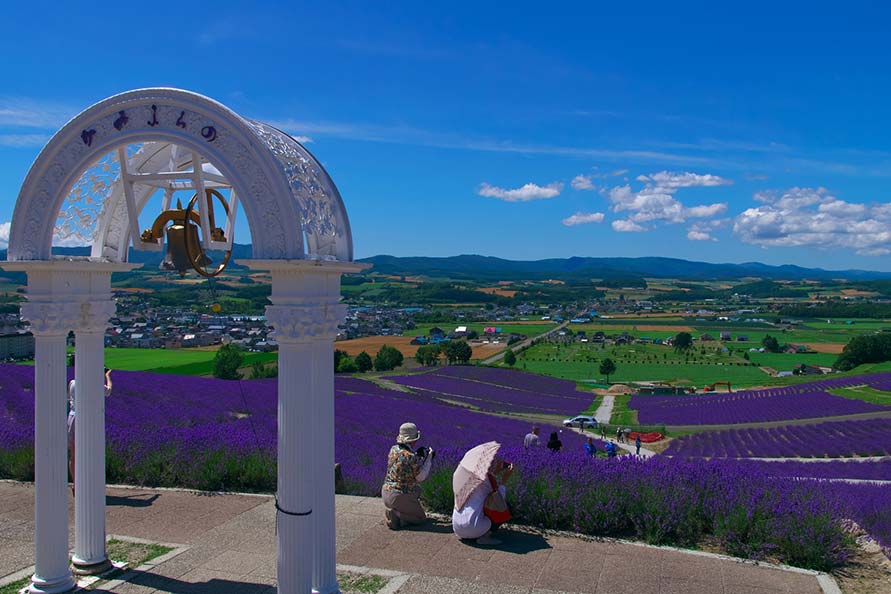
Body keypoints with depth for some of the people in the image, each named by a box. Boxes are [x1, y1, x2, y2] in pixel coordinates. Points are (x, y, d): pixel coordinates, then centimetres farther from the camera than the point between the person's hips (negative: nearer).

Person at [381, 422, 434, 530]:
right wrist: (429, 459, -5)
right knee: (421, 518, 14)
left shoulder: (394, 449, -1)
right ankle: (395, 514, -10)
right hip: (401, 497, -8)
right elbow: (421, 478, -14)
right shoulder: (411, 457, -24)